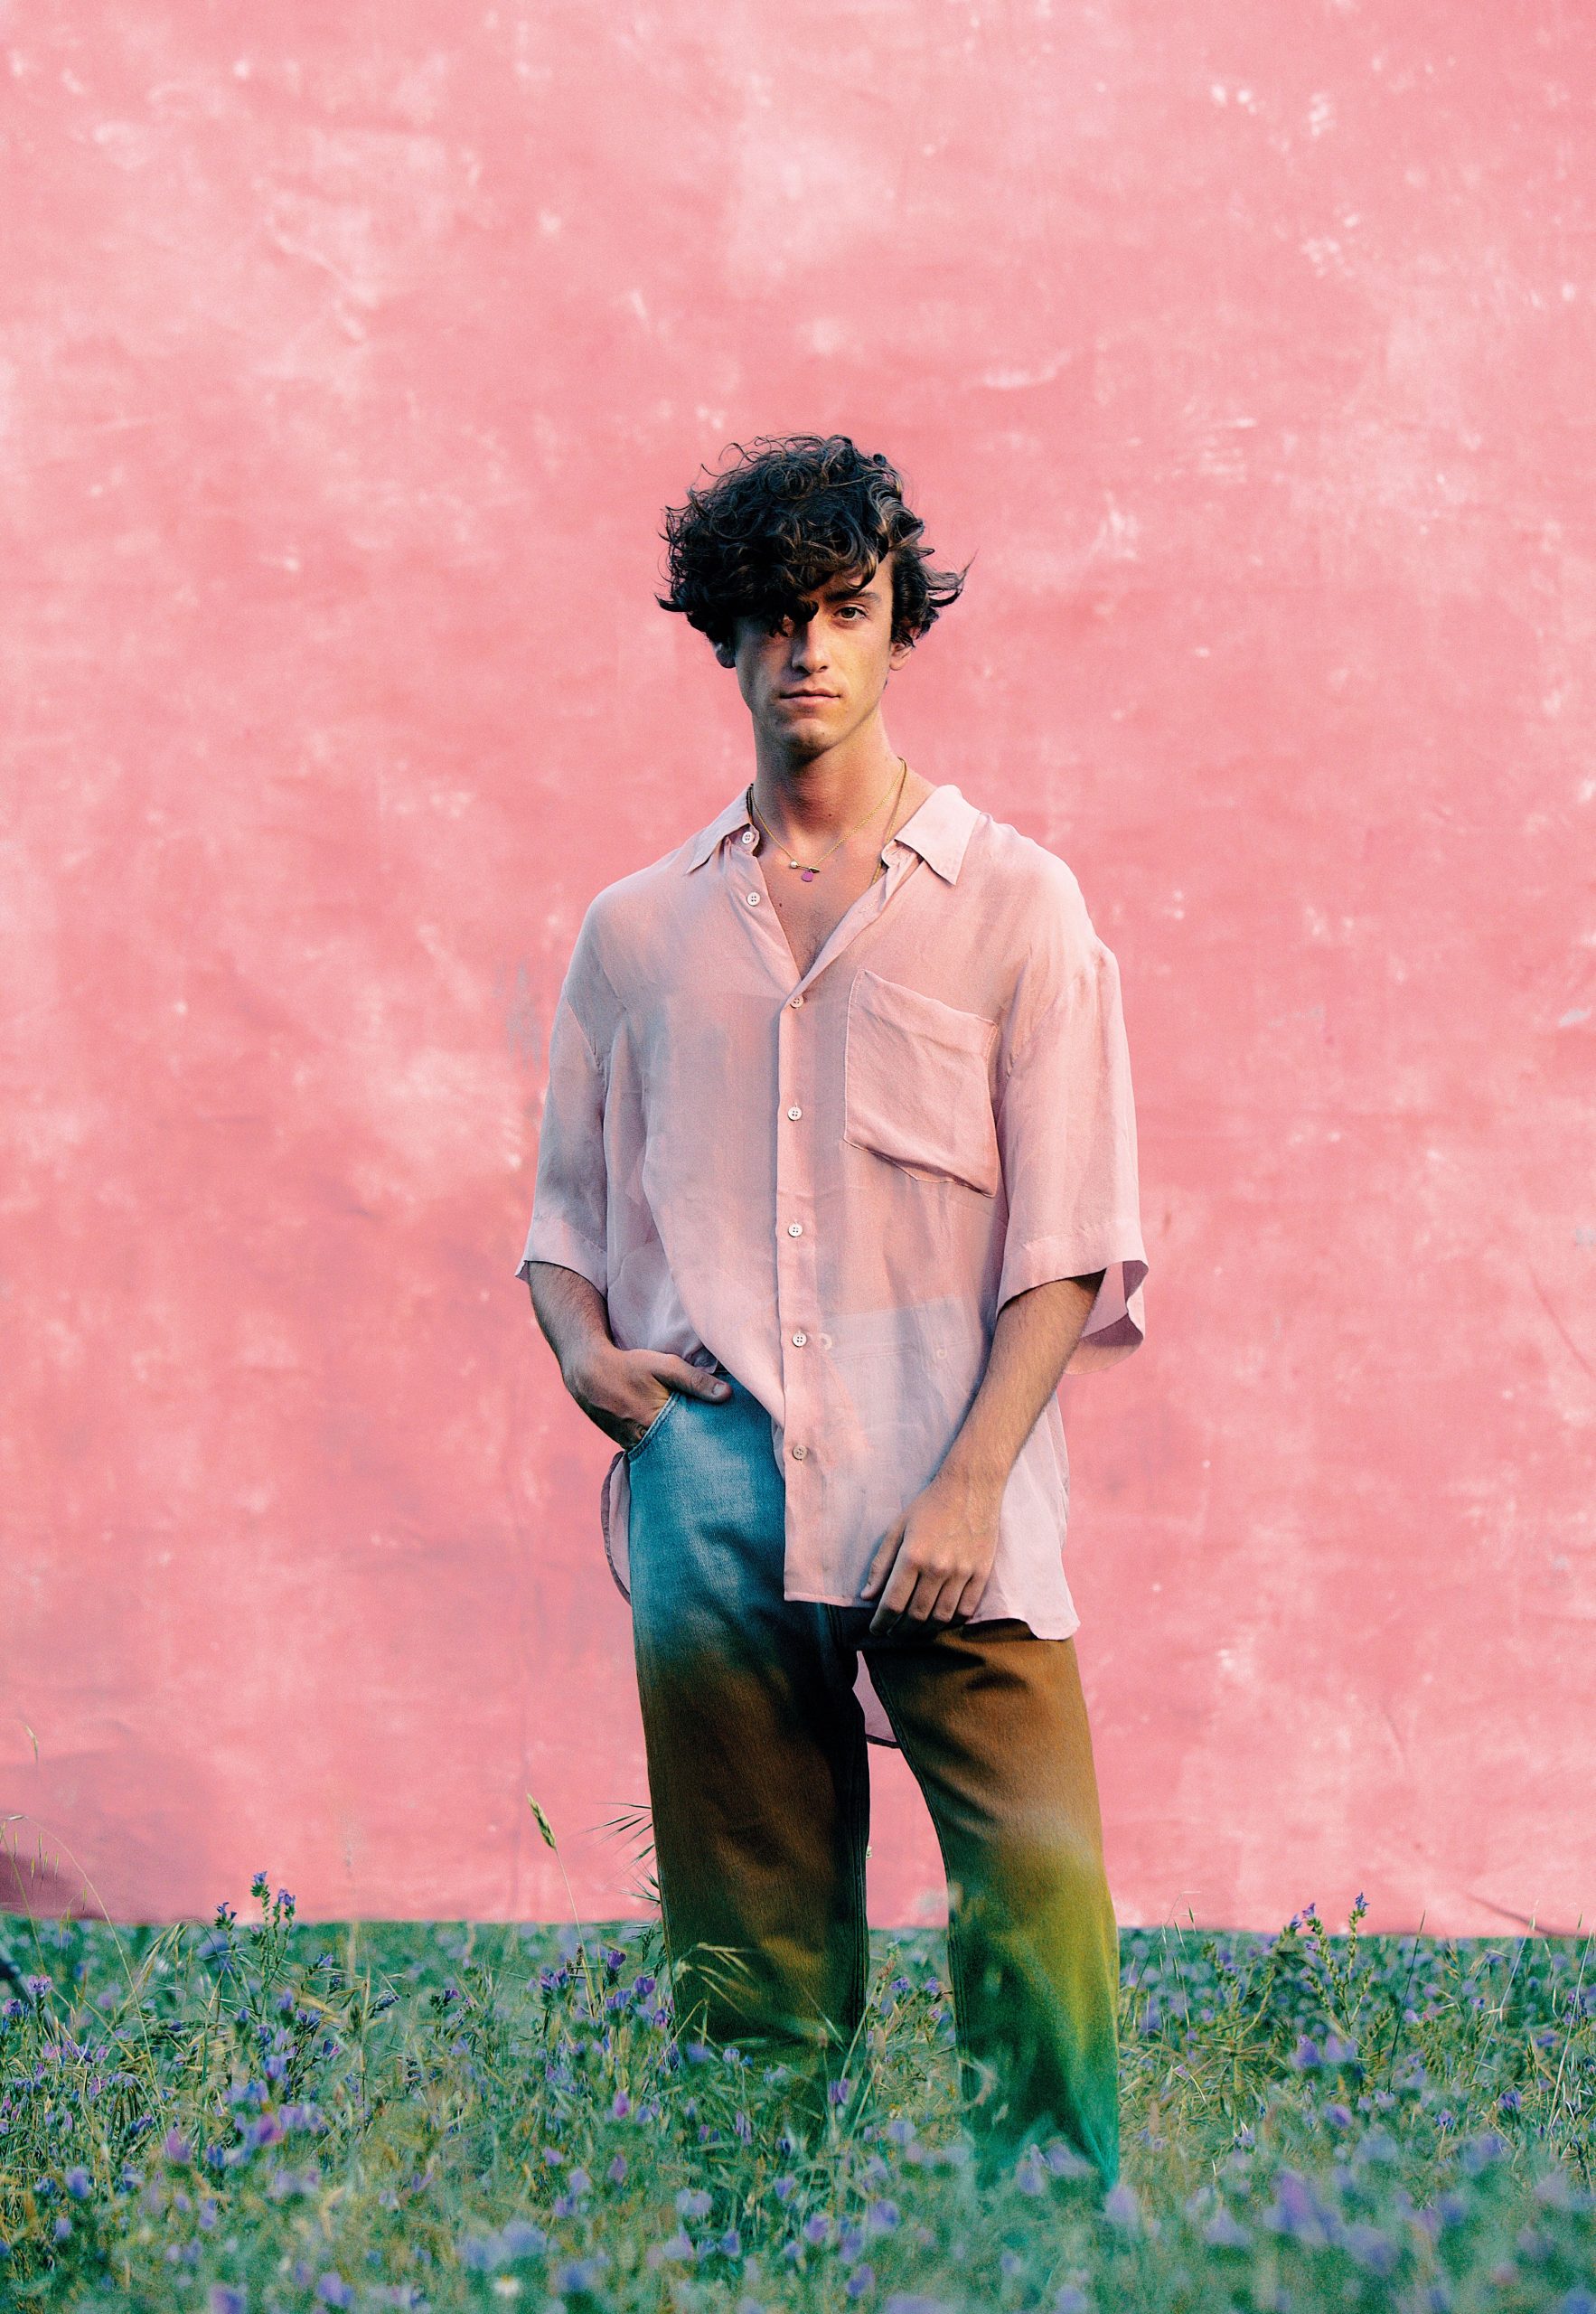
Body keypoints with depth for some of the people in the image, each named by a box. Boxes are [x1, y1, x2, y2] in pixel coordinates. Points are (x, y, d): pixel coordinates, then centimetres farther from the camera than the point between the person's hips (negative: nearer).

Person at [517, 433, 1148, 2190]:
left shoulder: (1010, 903, 6)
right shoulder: (637, 931, 16)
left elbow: (1068, 1242, 0)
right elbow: (566, 1203, 22)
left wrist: (970, 1482, -10)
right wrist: (583, 1347, 0)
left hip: (950, 1509, -2)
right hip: (711, 1494, 3)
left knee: (1038, 1888, -12)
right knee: (745, 1941, 5)